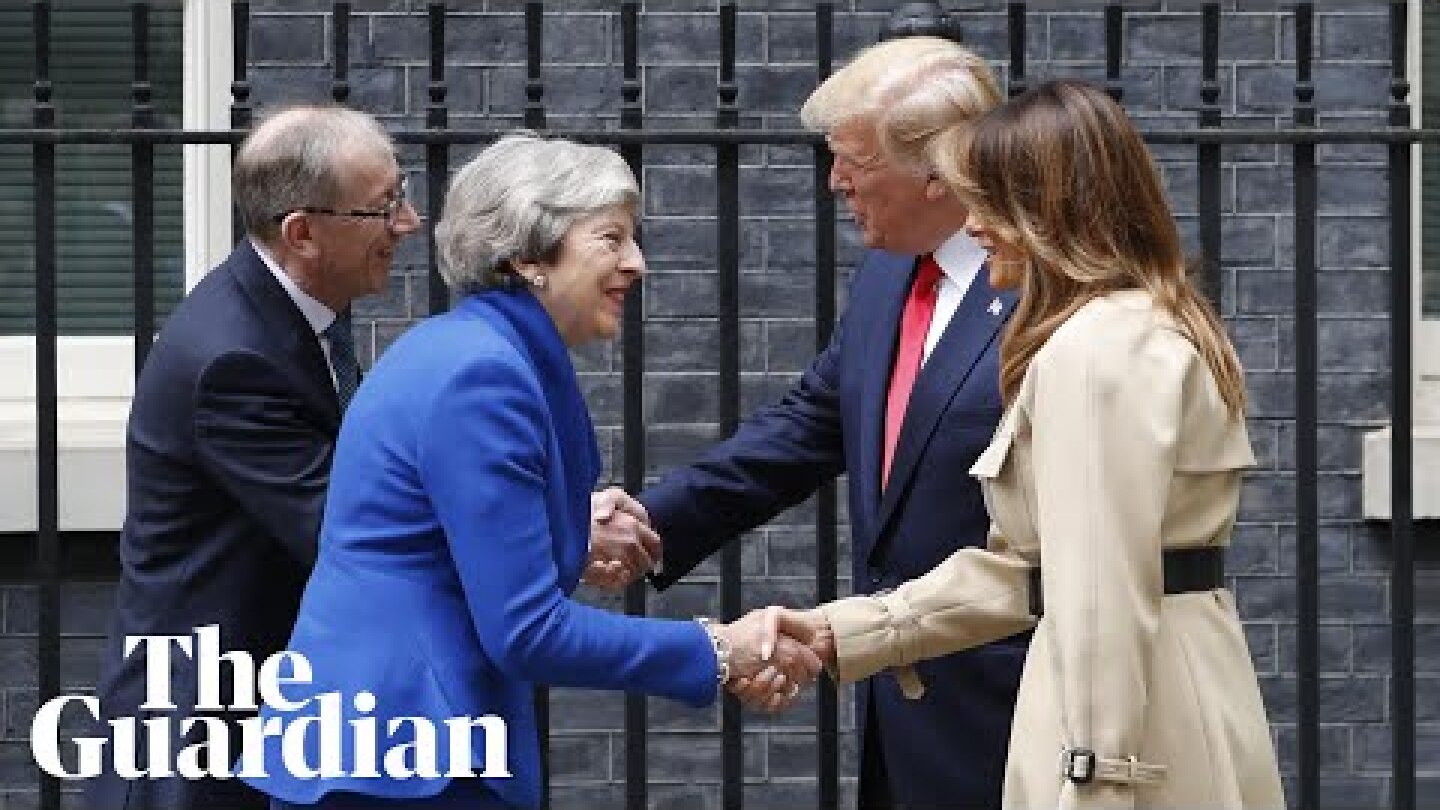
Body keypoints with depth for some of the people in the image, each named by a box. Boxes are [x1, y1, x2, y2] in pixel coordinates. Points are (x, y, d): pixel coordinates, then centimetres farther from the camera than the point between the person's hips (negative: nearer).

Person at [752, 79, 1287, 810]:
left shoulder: (1098, 349, -15)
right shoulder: (1154, 329, 19)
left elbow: (1105, 594, -21)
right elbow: (1034, 562, 17)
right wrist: (846, 632, 14)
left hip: (1134, 726, -10)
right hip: (1167, 699, 10)